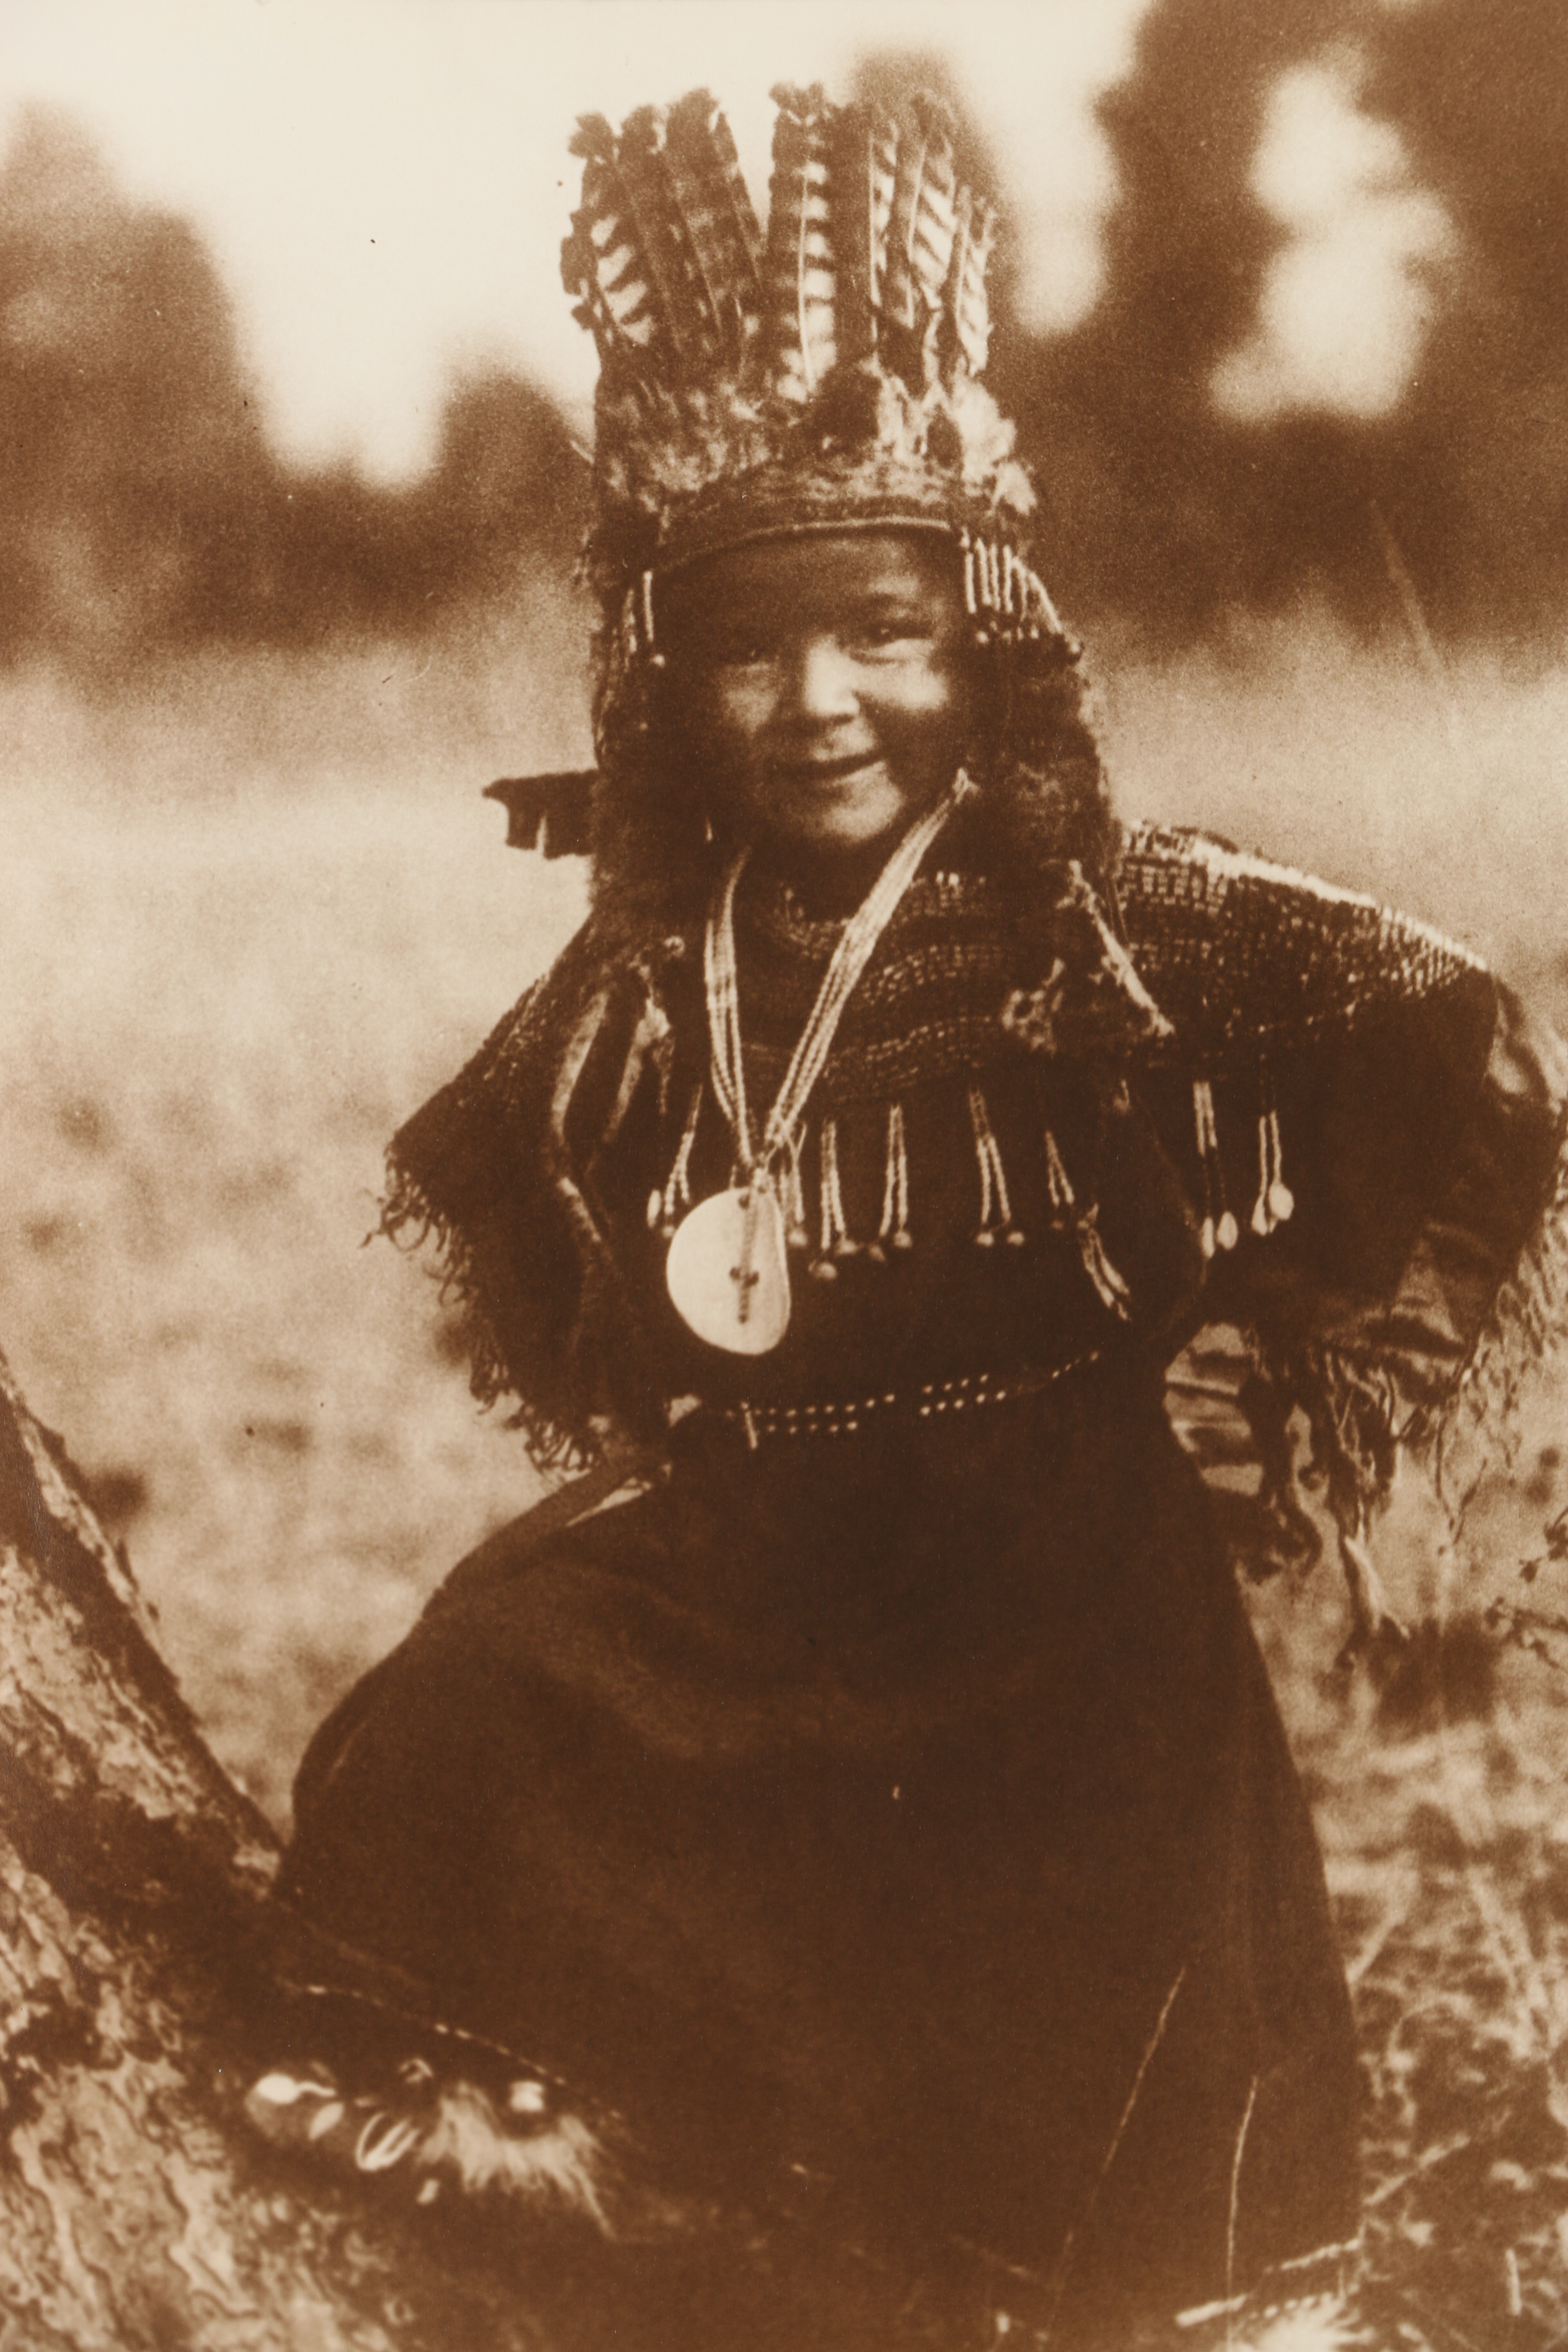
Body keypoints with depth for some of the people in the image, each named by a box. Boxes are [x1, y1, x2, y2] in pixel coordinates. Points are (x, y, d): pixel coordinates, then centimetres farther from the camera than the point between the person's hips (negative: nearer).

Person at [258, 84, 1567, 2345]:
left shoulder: (1120, 934, -15)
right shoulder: (644, 987, -3)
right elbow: (470, 1178, 18)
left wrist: (1340, 1381, -8)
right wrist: (601, 1412, 9)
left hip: (1070, 1621, -4)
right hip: (734, 1605, 5)